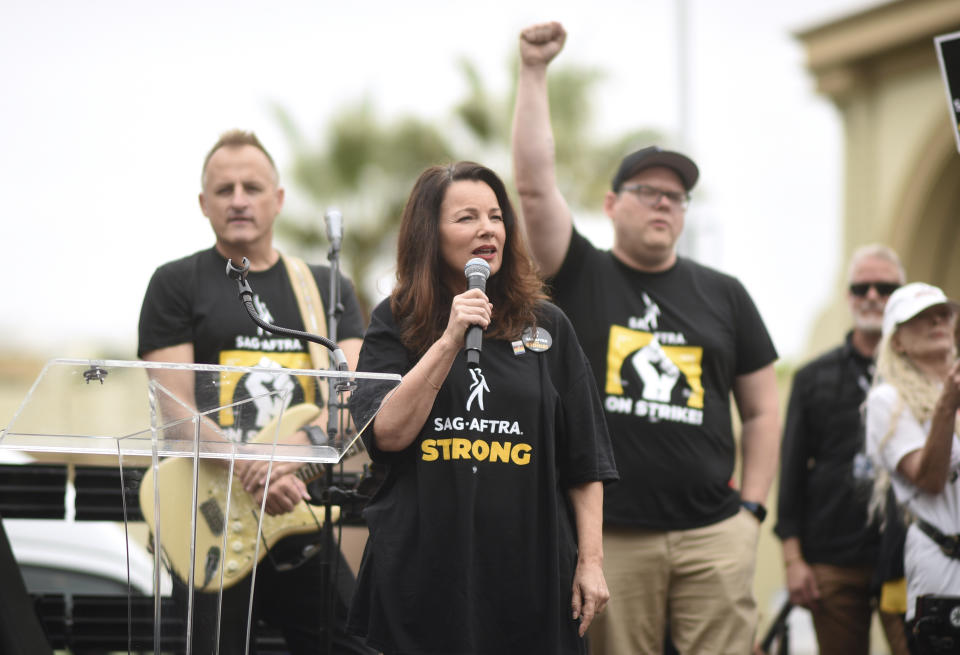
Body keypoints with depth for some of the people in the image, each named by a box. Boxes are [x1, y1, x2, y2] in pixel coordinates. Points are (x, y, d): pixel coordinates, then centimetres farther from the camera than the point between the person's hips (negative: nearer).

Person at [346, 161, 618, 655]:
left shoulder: (547, 326, 8)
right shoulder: (396, 323, 5)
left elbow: (585, 462, 8)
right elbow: (387, 434, -10)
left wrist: (591, 561, 1)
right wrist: (450, 340, -15)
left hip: (531, 572, 1)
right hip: (423, 572, -1)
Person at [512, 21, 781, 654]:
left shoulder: (723, 295, 13)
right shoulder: (581, 277, 8)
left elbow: (762, 410, 16)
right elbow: (535, 185, -5)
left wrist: (751, 509, 7)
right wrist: (534, 71, -6)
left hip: (713, 534, 2)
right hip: (608, 533, -2)